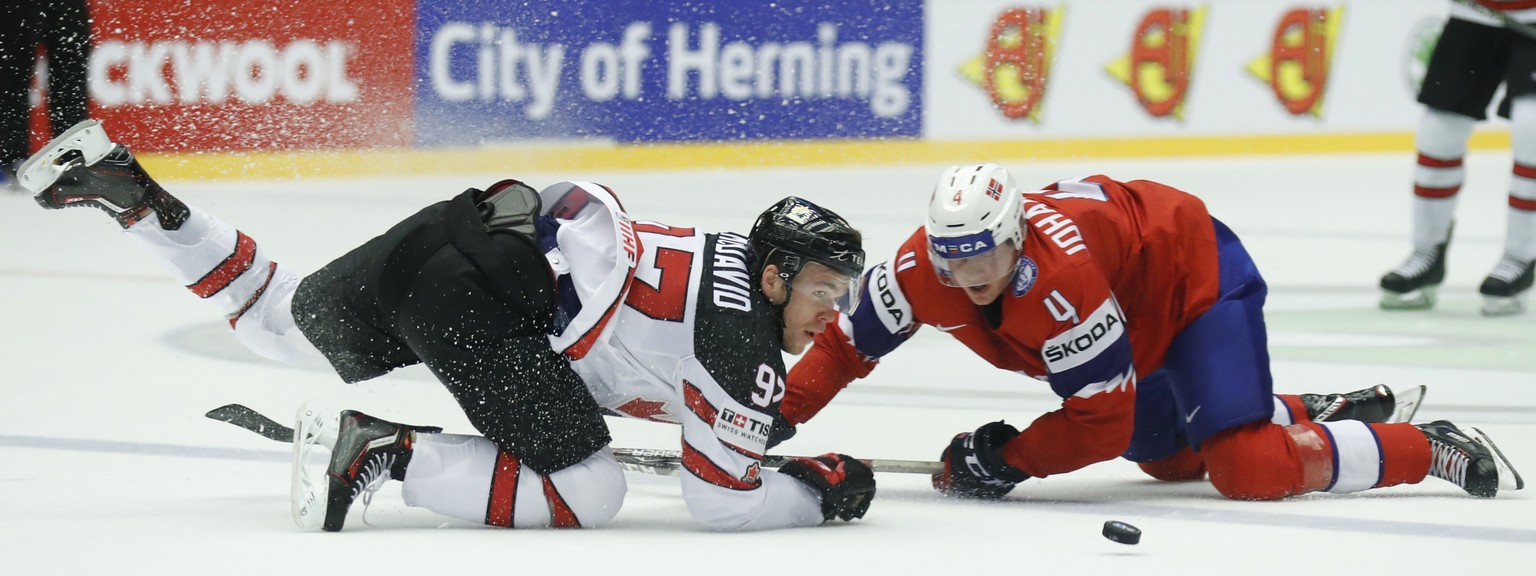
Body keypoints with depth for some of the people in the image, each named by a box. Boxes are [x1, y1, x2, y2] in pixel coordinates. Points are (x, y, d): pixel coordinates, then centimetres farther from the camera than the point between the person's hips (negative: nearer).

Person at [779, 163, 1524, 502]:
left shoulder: (1062, 280, -41)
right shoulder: (922, 269, -21)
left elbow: (1103, 418, -34)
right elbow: (847, 343, -9)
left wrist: (1009, 461, -30)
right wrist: (777, 419, -20)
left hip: (1199, 276, -9)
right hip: (1141, 323, 9)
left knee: (1248, 468, -21)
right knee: (1168, 459, 21)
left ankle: (1428, 448, -7)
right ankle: (1318, 413, 37)